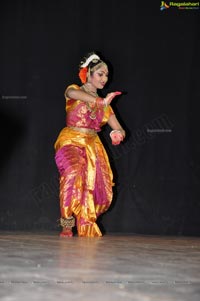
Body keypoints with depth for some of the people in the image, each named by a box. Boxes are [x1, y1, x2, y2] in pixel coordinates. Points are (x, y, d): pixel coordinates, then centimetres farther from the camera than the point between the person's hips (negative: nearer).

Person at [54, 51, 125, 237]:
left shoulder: (104, 105, 17)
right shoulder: (74, 90, 2)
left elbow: (119, 128, 12)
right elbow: (73, 93, -24)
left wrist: (118, 134, -14)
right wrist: (100, 101, -40)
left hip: (93, 146, 5)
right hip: (71, 142, -5)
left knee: (100, 192, -8)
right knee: (74, 172, -33)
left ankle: (86, 228, 17)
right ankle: (67, 224, -25)